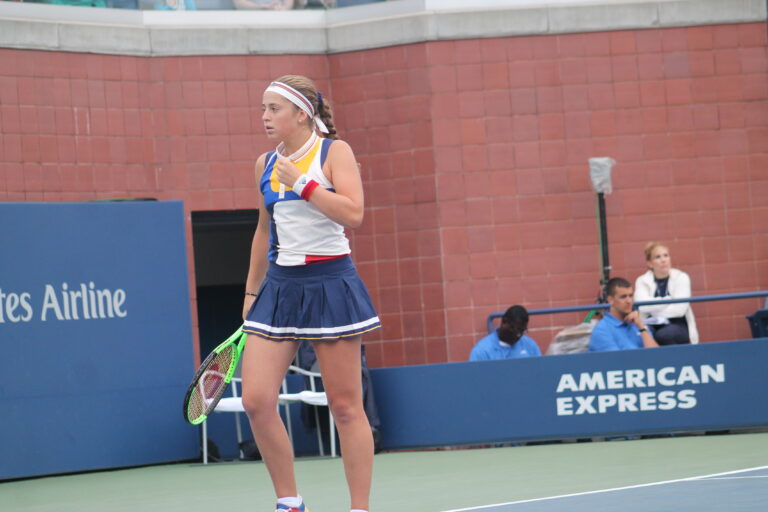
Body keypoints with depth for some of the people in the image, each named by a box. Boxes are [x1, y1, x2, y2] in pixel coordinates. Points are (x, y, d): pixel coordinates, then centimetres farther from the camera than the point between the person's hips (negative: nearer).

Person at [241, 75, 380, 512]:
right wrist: (251, 293, 22)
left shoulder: (334, 152, -5)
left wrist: (302, 183, -19)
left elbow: (353, 214, -18)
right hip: (279, 285, 5)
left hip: (329, 283, -5)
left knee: (346, 406, -2)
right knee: (256, 401, -6)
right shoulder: (266, 164, 11)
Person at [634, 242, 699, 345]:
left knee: (664, 335, -35)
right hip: (653, 326, 1)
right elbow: (642, 305, -17)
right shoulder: (642, 281, 3)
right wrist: (670, 299, -14)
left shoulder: (681, 277, 1)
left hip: (678, 326, -1)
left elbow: (680, 309, -13)